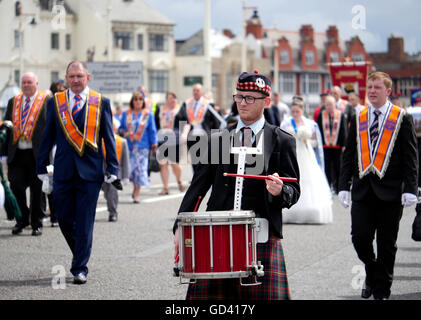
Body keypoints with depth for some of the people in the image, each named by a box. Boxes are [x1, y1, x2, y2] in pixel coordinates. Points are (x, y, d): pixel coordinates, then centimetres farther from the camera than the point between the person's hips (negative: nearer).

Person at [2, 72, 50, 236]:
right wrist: (4, 153, 9)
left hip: (37, 154, -3)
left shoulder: (46, 101, 0)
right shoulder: (13, 102, 14)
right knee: (16, 186, -1)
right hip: (16, 153, 3)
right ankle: (22, 219, 19)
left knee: (37, 190, 3)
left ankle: (37, 224, 15)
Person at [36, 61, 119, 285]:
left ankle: (80, 268, 3)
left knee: (85, 222, -2)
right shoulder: (55, 102, 8)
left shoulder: (101, 103, 3)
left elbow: (109, 138, 4)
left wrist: (112, 168, -2)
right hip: (63, 171, 2)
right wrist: (41, 167, 7)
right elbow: (48, 137, 11)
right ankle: (80, 254, 28)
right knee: (64, 218, 6)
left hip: (90, 171, -2)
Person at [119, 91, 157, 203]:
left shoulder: (148, 114, 5)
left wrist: (154, 146, 0)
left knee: (140, 170, -7)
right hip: (129, 145, 1)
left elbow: (152, 131, 5)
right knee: (131, 169, -2)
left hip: (142, 146, -1)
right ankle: (135, 186, 27)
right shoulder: (126, 114, 9)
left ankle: (136, 195, 0)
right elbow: (121, 128, 13)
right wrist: (123, 133, -10)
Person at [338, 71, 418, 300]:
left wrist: (410, 189, -9)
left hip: (390, 191, -3)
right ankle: (372, 274, 24)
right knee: (360, 237, -4)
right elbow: (349, 155, 12)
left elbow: (410, 158, -1)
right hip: (363, 189, 3)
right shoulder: (358, 119, 10)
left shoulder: (402, 119, 0)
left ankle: (381, 289, 15)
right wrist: (344, 186, 5)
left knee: (386, 244, 3)